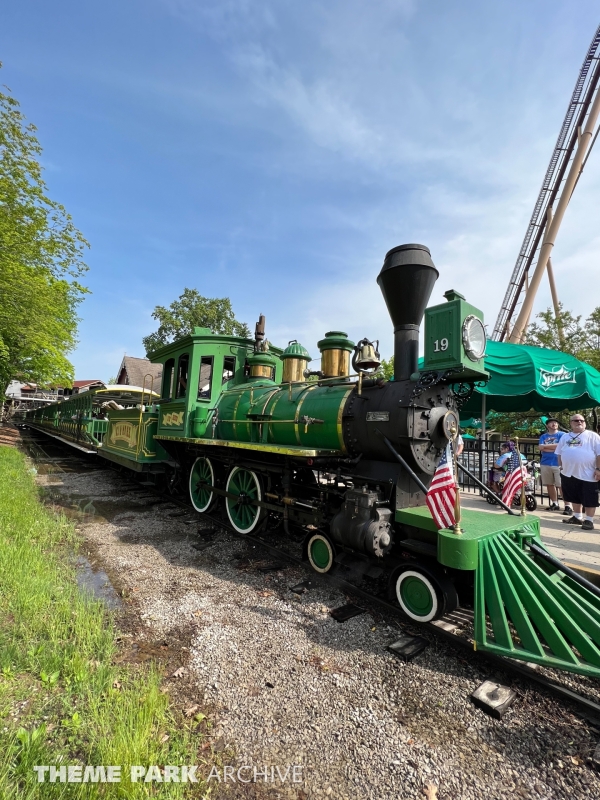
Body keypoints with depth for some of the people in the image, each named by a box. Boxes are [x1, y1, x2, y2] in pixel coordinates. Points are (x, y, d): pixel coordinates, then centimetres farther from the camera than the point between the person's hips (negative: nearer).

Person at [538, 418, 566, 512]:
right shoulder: (543, 436, 12)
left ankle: (567, 506, -3)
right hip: (545, 463, 5)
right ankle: (554, 504, 22)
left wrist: (546, 446, -3)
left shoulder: (562, 435, 1)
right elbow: (541, 448, -1)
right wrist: (554, 447, -9)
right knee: (549, 485, 11)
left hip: (558, 463, -4)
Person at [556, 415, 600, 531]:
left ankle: (589, 520, 10)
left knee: (589, 498, 1)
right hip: (569, 473, 5)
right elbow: (559, 453, 19)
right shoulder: (565, 437, 13)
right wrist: (561, 466, 11)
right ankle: (577, 517, 27)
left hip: (588, 474, -5)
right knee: (575, 497, 15)